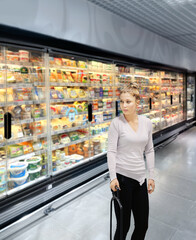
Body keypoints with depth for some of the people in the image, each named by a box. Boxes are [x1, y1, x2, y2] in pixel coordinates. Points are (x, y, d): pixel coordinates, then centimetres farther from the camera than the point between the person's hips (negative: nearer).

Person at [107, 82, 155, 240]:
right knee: (123, 225, 7)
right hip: (122, 177, -4)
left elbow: (149, 151, 9)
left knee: (143, 225, 15)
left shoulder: (147, 123, 3)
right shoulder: (117, 123, -9)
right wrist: (113, 177, -16)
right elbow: (111, 151, -10)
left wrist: (151, 176, 9)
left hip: (140, 177, 5)